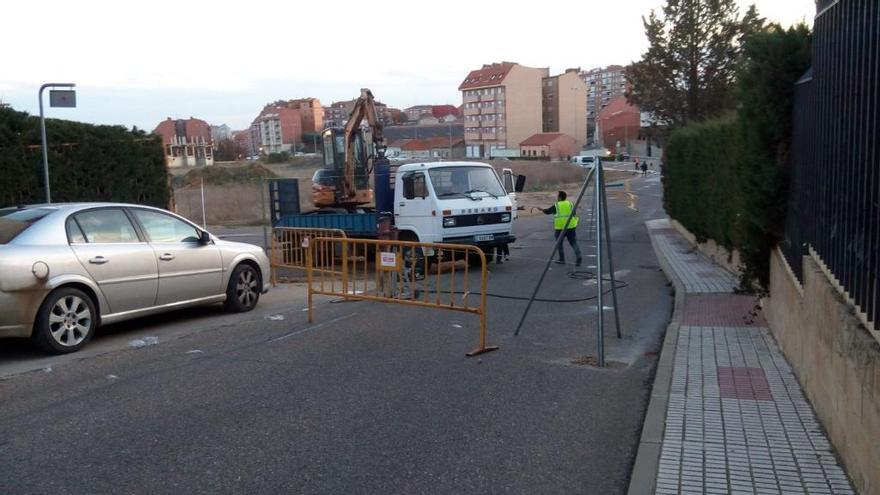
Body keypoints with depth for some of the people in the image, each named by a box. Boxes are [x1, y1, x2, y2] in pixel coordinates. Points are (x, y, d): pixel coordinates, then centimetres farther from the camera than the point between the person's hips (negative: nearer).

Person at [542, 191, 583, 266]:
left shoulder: (556, 206, 1)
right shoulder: (570, 204, 10)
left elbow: (547, 211, 11)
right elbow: (574, 214, 10)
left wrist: (542, 209, 28)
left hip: (560, 227, -2)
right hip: (570, 226, 2)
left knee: (559, 243, 14)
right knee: (573, 242, 2)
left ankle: (562, 259, 16)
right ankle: (578, 256, -19)